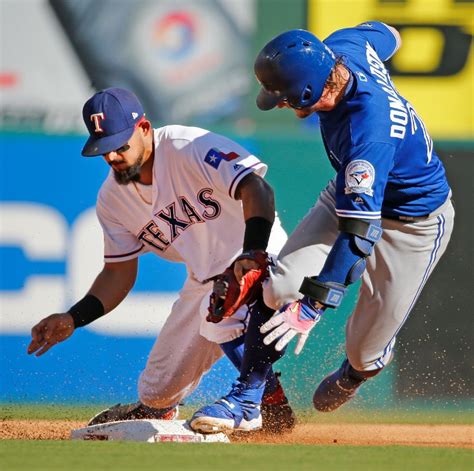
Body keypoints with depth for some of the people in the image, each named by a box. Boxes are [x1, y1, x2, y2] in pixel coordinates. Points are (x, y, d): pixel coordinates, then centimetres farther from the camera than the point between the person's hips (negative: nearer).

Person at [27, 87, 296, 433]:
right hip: (204, 280, 7)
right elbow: (119, 272, 4)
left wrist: (252, 254, -51)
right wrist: (72, 320, -10)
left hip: (260, 258, -7)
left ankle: (273, 406, -16)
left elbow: (257, 190, -35)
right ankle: (152, 412, 49)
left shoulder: (191, 148, -24)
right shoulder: (113, 198, -4)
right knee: (159, 392, 10)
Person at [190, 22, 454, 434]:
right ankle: (247, 399, 0)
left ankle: (355, 372, 39)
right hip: (353, 194, 7)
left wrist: (314, 304, -48)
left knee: (366, 352, 1)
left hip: (414, 225, -7)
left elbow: (362, 232, -43)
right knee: (279, 289, -13)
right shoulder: (345, 45, -21)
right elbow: (386, 34, 4)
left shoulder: (368, 134, -42)